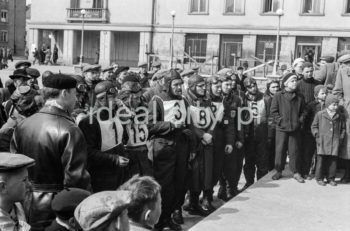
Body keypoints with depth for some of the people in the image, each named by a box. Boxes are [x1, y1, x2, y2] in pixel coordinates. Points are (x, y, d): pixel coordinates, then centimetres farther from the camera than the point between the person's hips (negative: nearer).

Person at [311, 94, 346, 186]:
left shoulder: (340, 116, 9)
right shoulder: (320, 114, 2)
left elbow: (343, 129, 18)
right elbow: (314, 126, 8)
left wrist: (341, 138, 8)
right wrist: (317, 136, -2)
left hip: (335, 143, 2)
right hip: (322, 142, -2)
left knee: (333, 160, 3)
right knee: (321, 160, -2)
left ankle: (331, 178, 14)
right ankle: (319, 178, 8)